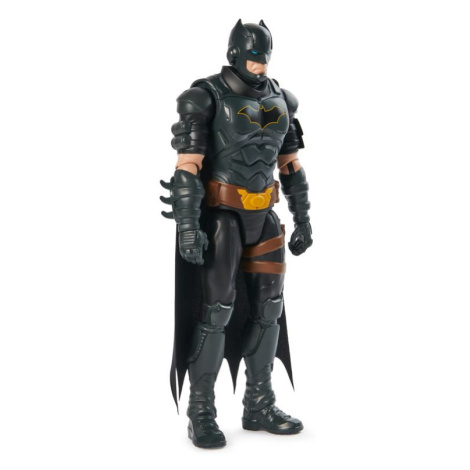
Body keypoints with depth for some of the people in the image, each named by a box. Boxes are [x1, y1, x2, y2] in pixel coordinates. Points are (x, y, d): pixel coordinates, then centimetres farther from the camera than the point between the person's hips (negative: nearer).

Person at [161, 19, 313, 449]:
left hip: (261, 217, 7)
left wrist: (303, 221, 10)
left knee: (267, 307, 4)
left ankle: (259, 408, 15)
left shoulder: (276, 100, 9)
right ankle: (201, 415, 2)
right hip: (219, 215, -6)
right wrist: (188, 227, -26)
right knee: (216, 310, -10)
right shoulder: (206, 99, -11)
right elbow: (186, 167, -18)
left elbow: (292, 165, 13)